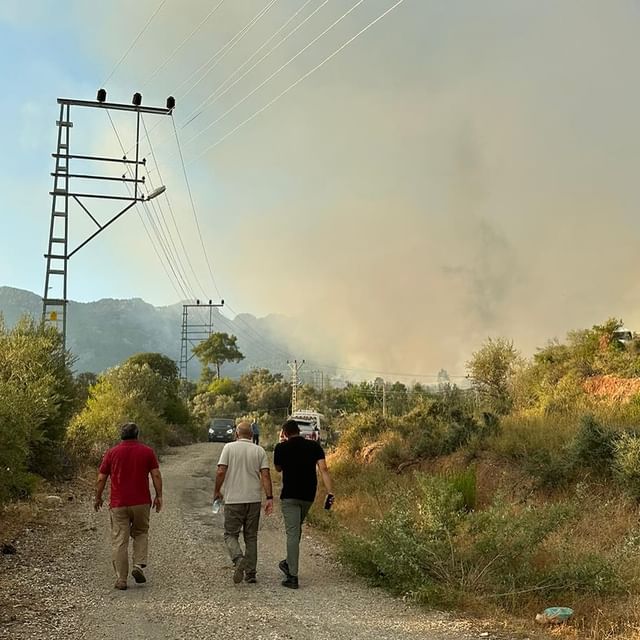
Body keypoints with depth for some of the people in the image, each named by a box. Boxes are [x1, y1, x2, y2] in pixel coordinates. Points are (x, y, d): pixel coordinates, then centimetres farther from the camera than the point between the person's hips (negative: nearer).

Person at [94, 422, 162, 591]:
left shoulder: (112, 453, 3)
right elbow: (156, 475, -4)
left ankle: (121, 580, 4)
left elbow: (101, 479, 4)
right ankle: (139, 566, 3)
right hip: (141, 502, 0)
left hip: (118, 504, 0)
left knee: (119, 541, 4)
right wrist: (159, 496, 3)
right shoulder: (147, 451, 1)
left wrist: (98, 498, 16)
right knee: (140, 533, 20)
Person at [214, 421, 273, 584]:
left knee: (231, 534, 8)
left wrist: (217, 492, 4)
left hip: (233, 499, -3)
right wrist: (269, 498, -4)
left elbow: (221, 472, -10)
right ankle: (250, 573, 12)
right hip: (254, 499, 3)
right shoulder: (260, 451, 3)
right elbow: (265, 475, -4)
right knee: (251, 537, 12)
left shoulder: (229, 447, -3)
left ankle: (238, 559, -18)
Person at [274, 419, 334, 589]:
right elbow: (323, 469, -9)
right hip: (308, 495, 4)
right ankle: (289, 563, 36)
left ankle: (292, 576, -6)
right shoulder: (314, 446, 1)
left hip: (289, 495, -4)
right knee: (296, 530, 23)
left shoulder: (281, 448, -6)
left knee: (292, 533, -3)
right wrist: (330, 493, -13)